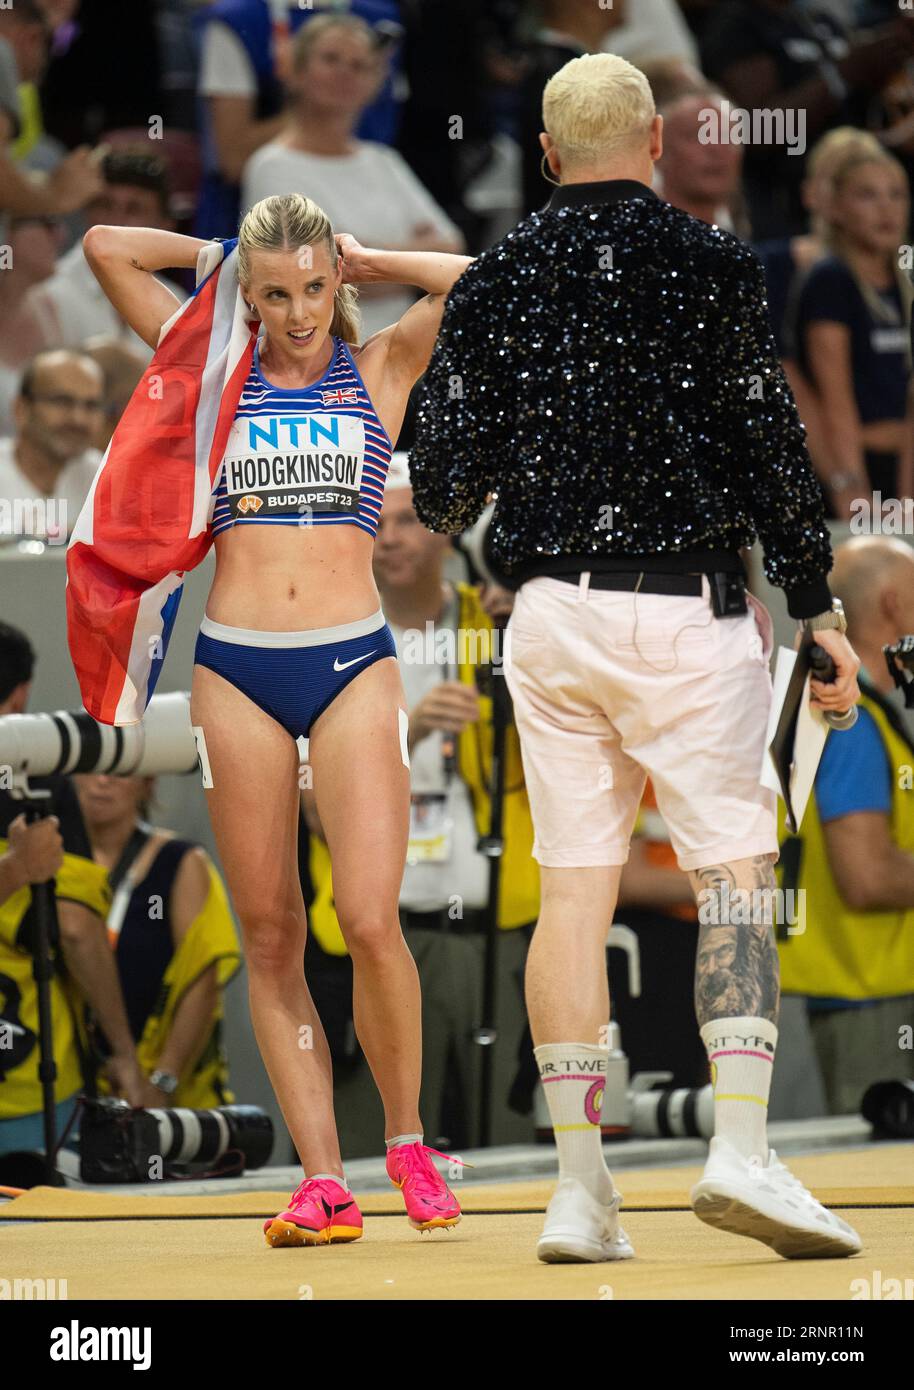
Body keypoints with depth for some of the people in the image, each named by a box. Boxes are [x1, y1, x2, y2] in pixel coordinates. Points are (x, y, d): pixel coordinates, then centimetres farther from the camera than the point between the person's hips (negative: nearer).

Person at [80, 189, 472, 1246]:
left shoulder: (379, 370, 9)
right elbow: (104, 248, 9)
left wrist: (364, 262, 9)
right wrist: (225, 254, 15)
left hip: (353, 664, -2)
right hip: (236, 671, 2)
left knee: (370, 921, -14)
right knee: (270, 938, 0)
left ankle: (407, 1142, 6)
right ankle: (321, 1179, 3)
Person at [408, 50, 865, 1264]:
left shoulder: (494, 281, 5)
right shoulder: (709, 263, -3)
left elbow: (441, 487, 3)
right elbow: (771, 446, -4)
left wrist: (447, 508, 27)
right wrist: (817, 605, 2)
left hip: (549, 616, 3)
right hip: (687, 607, -3)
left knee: (572, 889, 5)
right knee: (736, 870, -2)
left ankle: (579, 1187, 4)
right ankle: (741, 1146, -17)